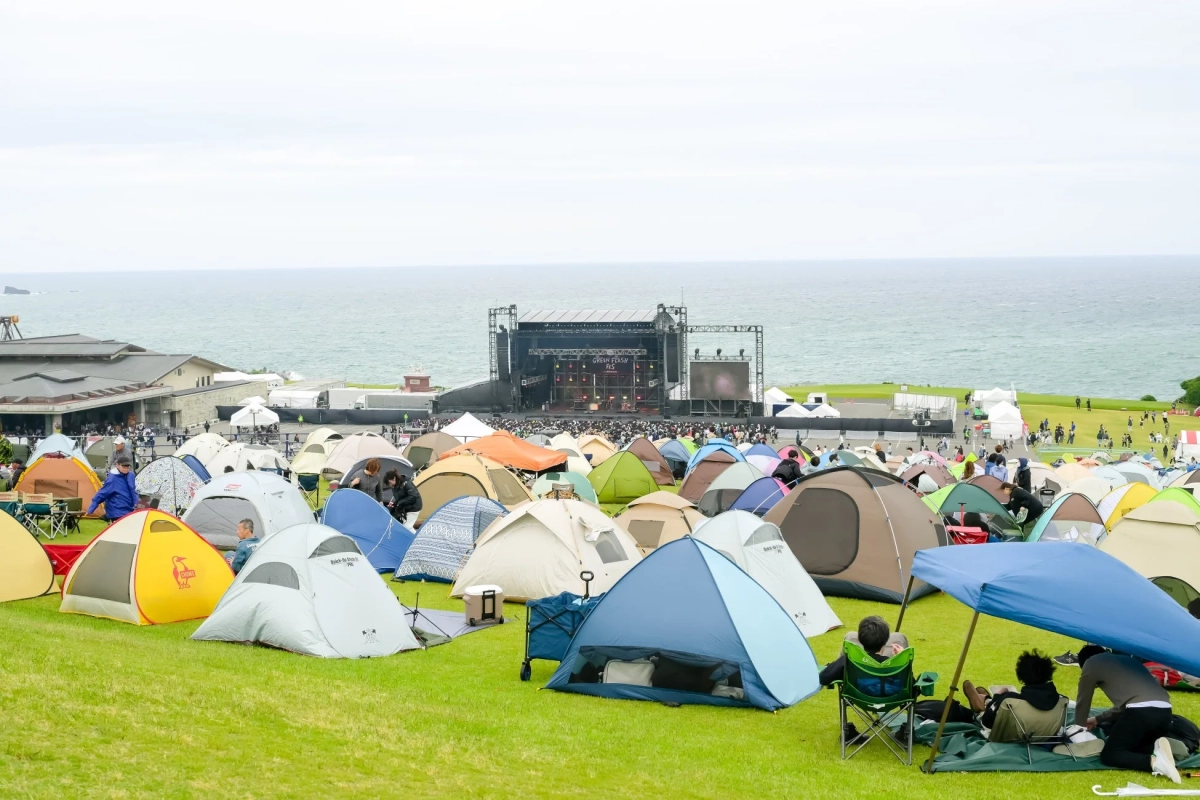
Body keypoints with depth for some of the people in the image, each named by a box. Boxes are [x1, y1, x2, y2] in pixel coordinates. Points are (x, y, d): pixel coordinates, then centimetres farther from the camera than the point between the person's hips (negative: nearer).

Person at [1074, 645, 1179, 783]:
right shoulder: (1127, 659, 35)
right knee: (1131, 745, 29)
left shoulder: (1091, 664, 16)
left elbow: (1083, 702, 24)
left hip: (1141, 712, -7)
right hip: (1164, 713, 7)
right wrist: (1098, 719, 52)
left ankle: (1154, 762, -18)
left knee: (1109, 755, 7)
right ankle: (1157, 747, -4)